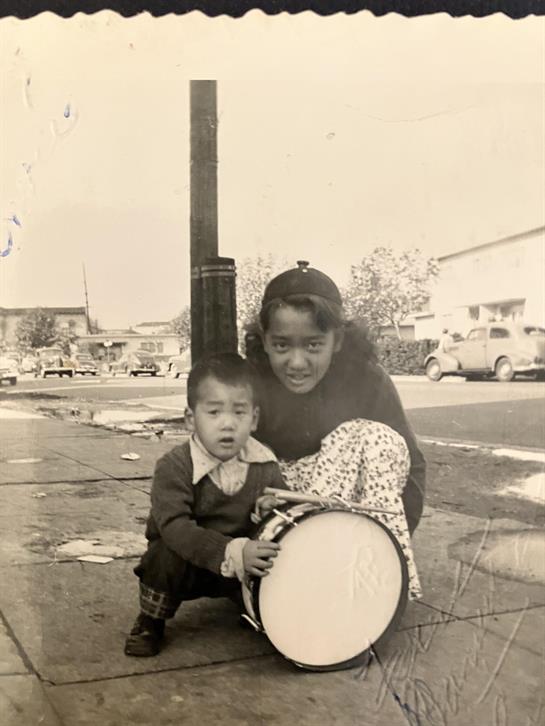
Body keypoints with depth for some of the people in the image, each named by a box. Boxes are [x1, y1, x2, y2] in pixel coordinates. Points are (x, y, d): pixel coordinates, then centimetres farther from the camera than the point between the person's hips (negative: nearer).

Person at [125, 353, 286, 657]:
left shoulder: (266, 464, -9)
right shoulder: (174, 466, -21)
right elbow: (174, 526, -33)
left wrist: (273, 510, -22)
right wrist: (233, 552, -45)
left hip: (241, 565, 3)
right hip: (186, 564, -2)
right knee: (168, 556, -33)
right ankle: (150, 623, -2)